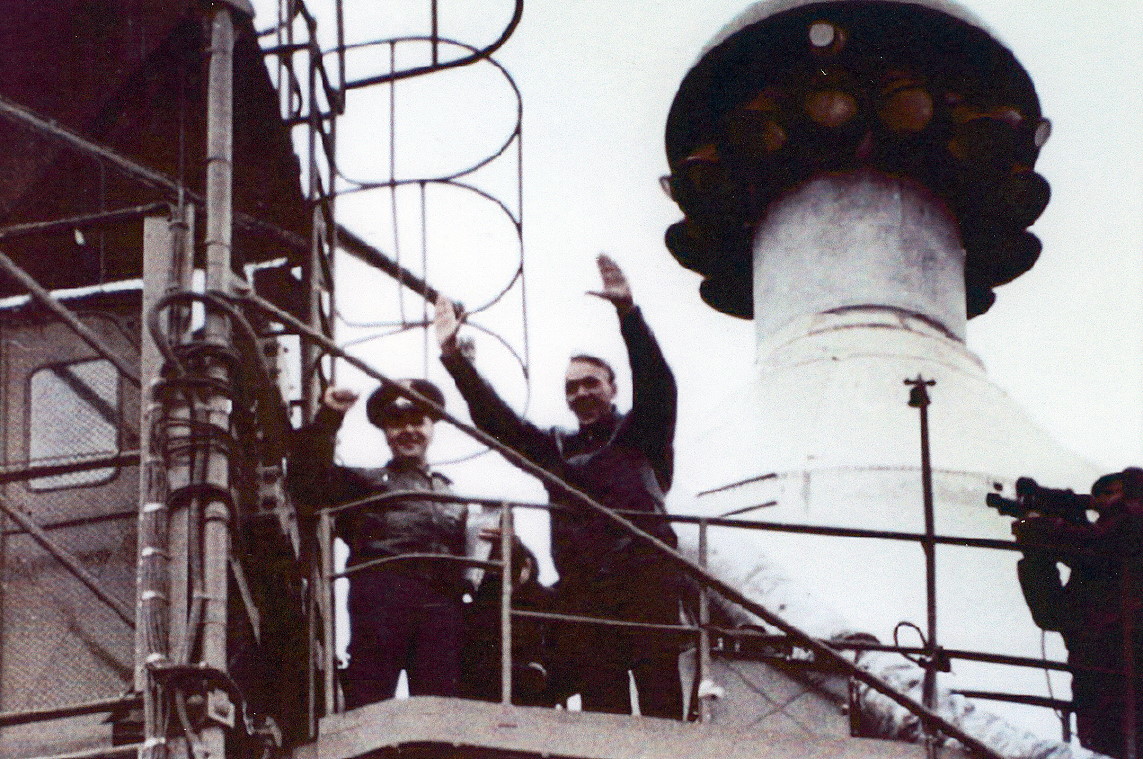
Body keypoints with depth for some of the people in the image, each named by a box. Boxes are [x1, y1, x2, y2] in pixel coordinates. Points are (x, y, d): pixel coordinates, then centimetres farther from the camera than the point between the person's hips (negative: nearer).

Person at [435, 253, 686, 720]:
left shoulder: (641, 434, 14)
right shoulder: (555, 447, 24)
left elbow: (657, 384, -3)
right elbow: (495, 419, 18)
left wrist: (628, 313, -17)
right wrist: (454, 359, 7)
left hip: (645, 575, -4)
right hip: (581, 588, 4)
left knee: (660, 694, -11)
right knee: (600, 704, -2)